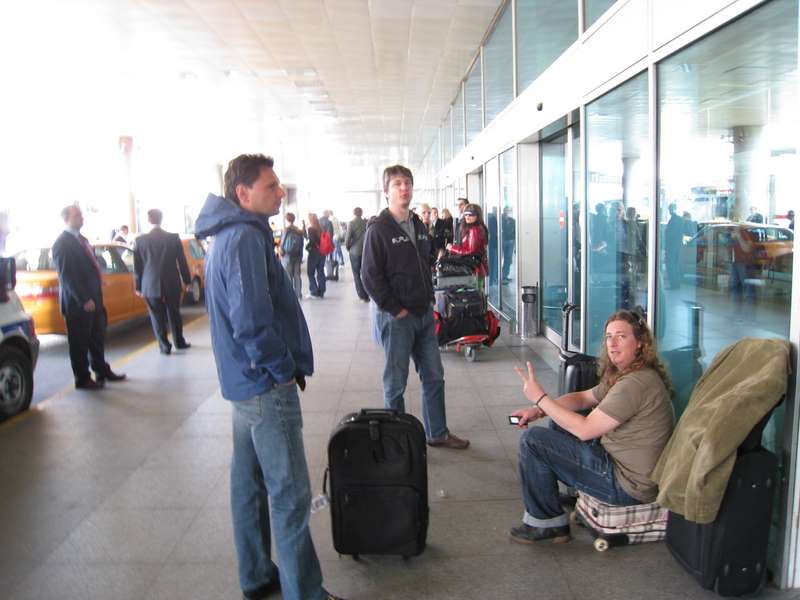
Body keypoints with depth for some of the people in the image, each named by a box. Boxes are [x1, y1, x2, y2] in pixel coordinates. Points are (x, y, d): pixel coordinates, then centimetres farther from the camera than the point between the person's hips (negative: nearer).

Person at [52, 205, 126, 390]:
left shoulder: (82, 239, 13)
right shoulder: (62, 243, -14)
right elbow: (66, 275, -19)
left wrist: (96, 296, 11)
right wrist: (84, 300, -22)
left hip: (93, 298, 9)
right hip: (77, 302, -8)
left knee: (97, 339, 18)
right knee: (80, 343, 4)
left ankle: (102, 371, 31)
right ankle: (82, 379, 15)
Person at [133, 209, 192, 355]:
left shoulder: (140, 240, -4)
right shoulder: (174, 238, -4)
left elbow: (137, 266, 1)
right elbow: (182, 262, 1)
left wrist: (138, 286, 9)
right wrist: (187, 280, 10)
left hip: (151, 285, -1)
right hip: (172, 284, 1)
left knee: (157, 316, 7)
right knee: (174, 314, 15)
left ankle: (164, 345, 8)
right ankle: (179, 342, 24)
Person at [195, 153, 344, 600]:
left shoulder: (229, 236, 12)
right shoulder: (246, 238, -19)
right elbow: (251, 322, -27)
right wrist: (286, 368, -13)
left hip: (245, 381, 10)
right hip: (267, 386, -10)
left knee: (250, 483, 18)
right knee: (290, 495, -1)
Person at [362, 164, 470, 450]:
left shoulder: (419, 226, 11)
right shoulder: (379, 229, -10)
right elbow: (370, 276, -14)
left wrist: (429, 298, 10)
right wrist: (396, 310, -15)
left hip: (424, 314, 7)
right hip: (396, 317, -7)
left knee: (434, 376, 13)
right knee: (396, 383, 4)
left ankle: (437, 433, 26)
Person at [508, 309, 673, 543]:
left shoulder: (636, 383, -25)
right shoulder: (624, 374, 8)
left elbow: (585, 430, -25)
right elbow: (584, 398, 14)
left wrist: (540, 398, -17)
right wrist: (539, 410, 0)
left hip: (628, 484, -10)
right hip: (618, 462, 10)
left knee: (532, 440, -11)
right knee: (559, 424, 21)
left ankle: (547, 522, 3)